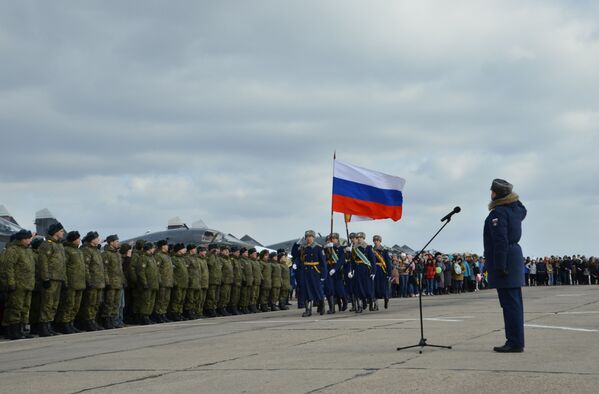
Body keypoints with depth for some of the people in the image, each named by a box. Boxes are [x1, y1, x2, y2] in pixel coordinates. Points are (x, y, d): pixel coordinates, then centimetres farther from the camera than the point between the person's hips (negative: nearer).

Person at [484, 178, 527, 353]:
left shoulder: (498, 213, -16)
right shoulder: (515, 208, 10)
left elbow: (501, 242, -22)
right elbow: (523, 212, 37)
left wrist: (500, 266, -22)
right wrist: (514, 197, 23)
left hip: (504, 260, -10)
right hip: (515, 255, 10)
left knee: (510, 302, -9)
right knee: (513, 302, 13)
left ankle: (515, 342, -9)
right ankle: (516, 340, 19)